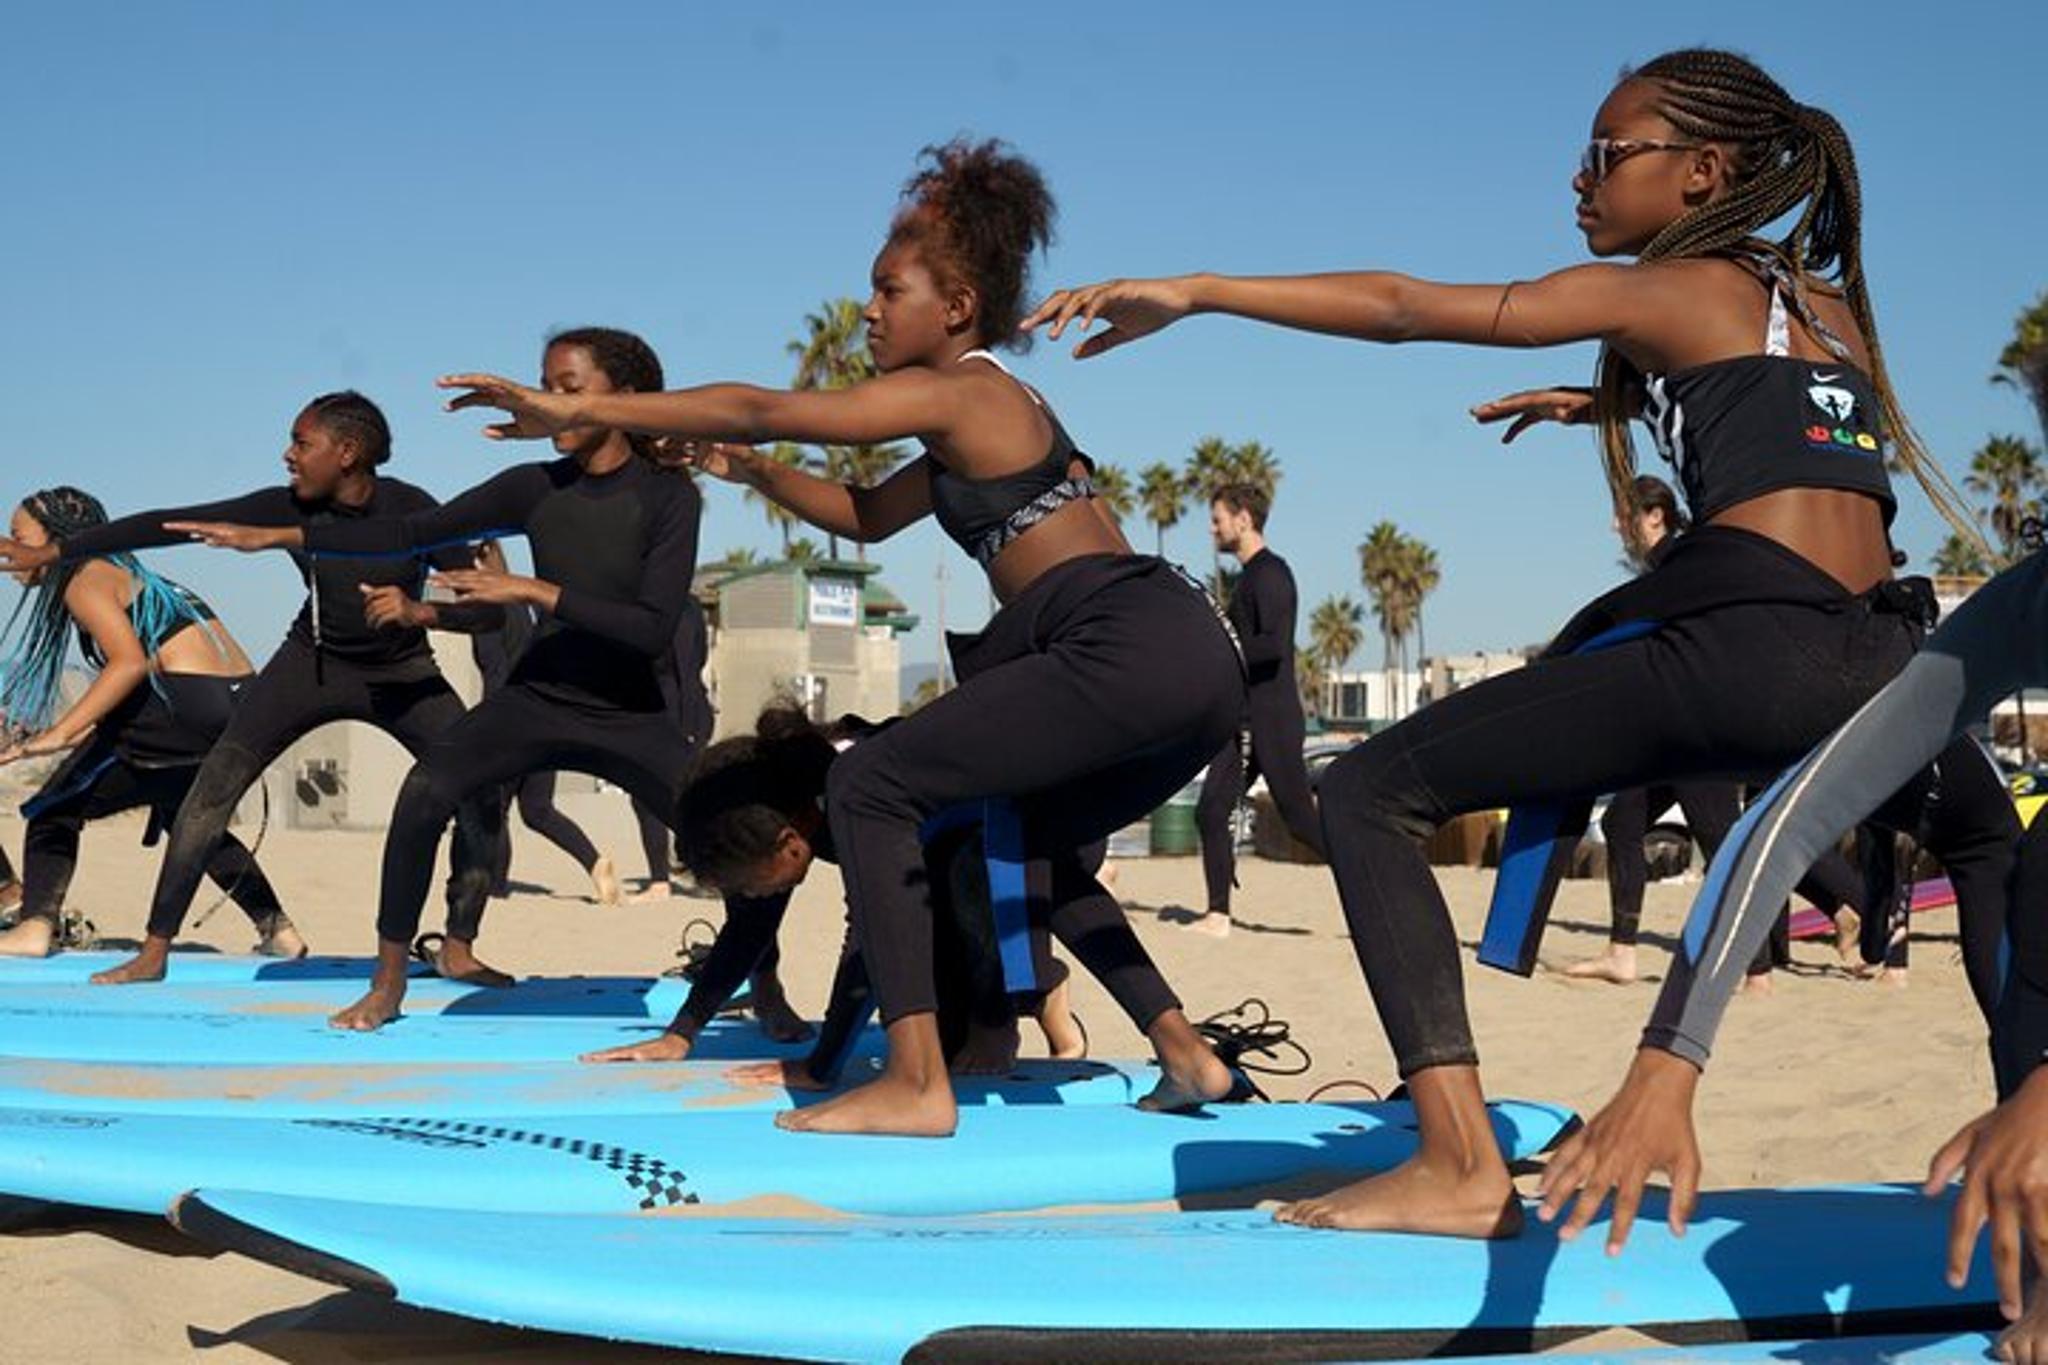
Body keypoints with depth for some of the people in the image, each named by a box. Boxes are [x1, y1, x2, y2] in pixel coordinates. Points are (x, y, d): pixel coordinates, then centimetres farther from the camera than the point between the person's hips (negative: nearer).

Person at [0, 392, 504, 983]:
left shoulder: (411, 510, -21)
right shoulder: (288, 508, -16)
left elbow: (490, 607, -24)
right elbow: (169, 524, -14)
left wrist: (421, 612, -42)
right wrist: (53, 550, -13)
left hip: (400, 673, -1)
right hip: (313, 662, 1)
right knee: (215, 783, -12)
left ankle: (457, 948, -4)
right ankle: (155, 950, -4)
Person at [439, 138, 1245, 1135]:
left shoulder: (955, 392, -1)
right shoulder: (991, 409, 27)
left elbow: (760, 407, -6)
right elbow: (869, 517, 35)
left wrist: (576, 410, -5)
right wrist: (744, 471, 28)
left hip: (1127, 651, -10)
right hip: (1193, 660, 10)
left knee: (871, 786, -6)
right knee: (1024, 837, 29)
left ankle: (916, 1083, -12)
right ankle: (1186, 1055, 24)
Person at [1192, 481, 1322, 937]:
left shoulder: (1270, 573, -13)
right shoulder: (1250, 576, 18)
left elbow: (1275, 645, -24)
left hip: (1272, 719, -10)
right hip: (1245, 720, 10)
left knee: (1300, 817, -7)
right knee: (1211, 812, 4)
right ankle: (1218, 915, 7)